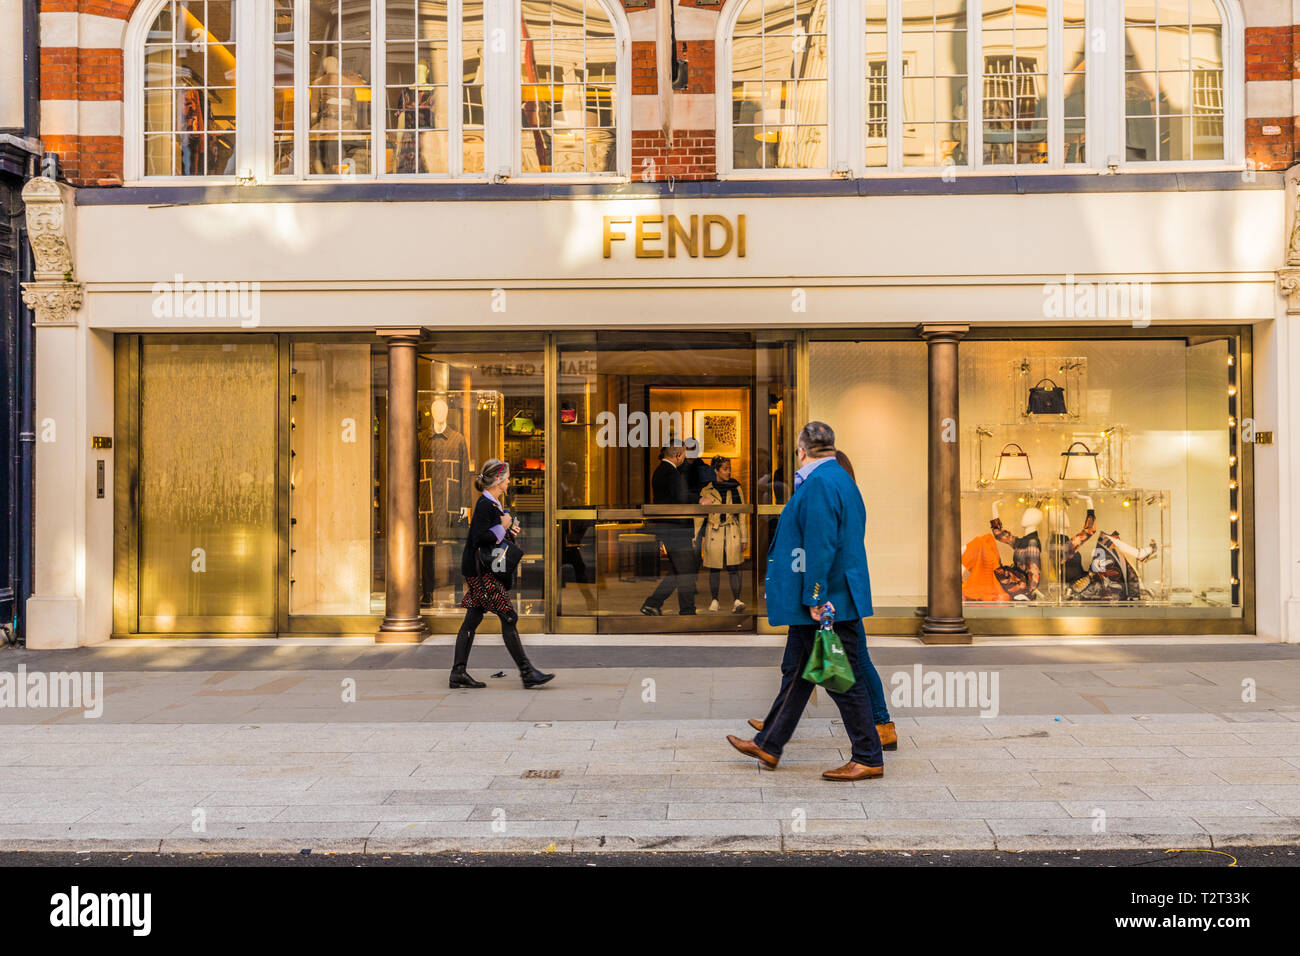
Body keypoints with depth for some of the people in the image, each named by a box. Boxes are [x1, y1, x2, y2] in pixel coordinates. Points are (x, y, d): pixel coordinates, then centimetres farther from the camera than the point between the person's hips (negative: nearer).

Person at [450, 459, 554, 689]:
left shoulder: (492, 503, 15)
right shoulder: (485, 505, -16)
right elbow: (478, 538, -23)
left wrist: (508, 531, 8)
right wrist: (502, 528, -15)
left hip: (483, 569, 10)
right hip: (481, 570, -10)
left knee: (472, 619, 10)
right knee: (508, 617, -7)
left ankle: (458, 673, 14)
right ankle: (526, 672, -3)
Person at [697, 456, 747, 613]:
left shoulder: (736, 489, 6)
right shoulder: (707, 491, 2)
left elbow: (742, 515, 8)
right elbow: (699, 515, 4)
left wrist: (744, 538, 5)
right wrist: (696, 538, -1)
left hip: (732, 533, 0)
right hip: (713, 534, 0)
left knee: (733, 568, -9)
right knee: (714, 569, 6)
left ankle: (736, 601, -11)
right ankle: (714, 601, 18)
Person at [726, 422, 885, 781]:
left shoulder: (819, 484, -18)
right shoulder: (839, 478, 15)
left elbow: (821, 546, -24)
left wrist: (816, 599, -22)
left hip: (828, 602, -11)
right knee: (796, 671, 16)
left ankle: (869, 759, 9)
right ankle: (768, 745, 26)